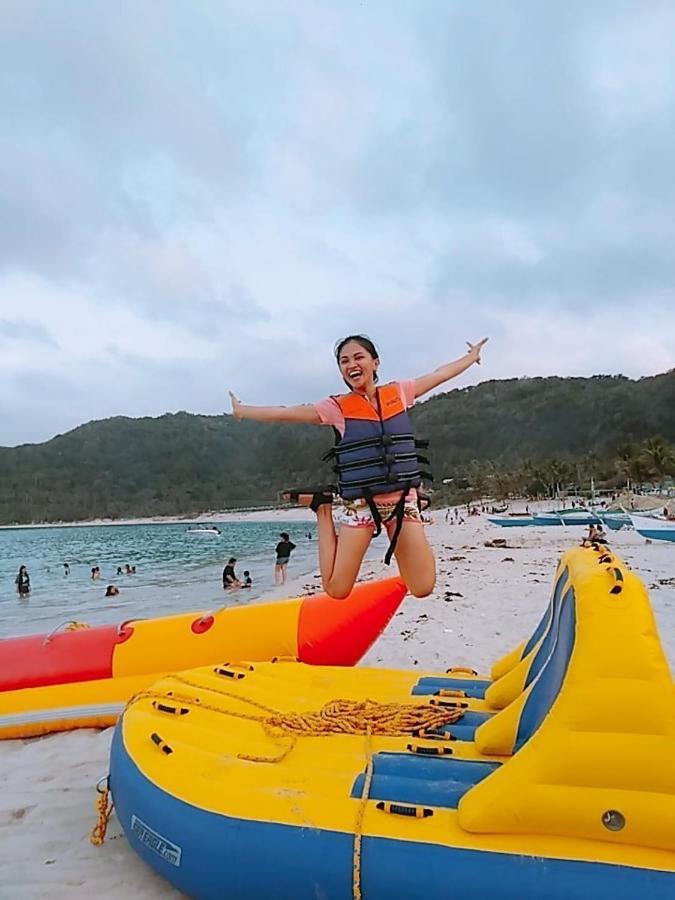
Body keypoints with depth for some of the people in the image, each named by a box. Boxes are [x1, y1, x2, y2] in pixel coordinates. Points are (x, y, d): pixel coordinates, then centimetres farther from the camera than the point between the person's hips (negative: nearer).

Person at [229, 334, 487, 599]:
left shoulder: (398, 393, 6)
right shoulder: (337, 407, -2)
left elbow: (439, 374, 19)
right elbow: (283, 413, -1)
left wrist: (471, 357, 31)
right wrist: (241, 410, 0)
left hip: (403, 499, 2)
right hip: (360, 504, -2)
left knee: (423, 589, -2)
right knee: (336, 590, -2)